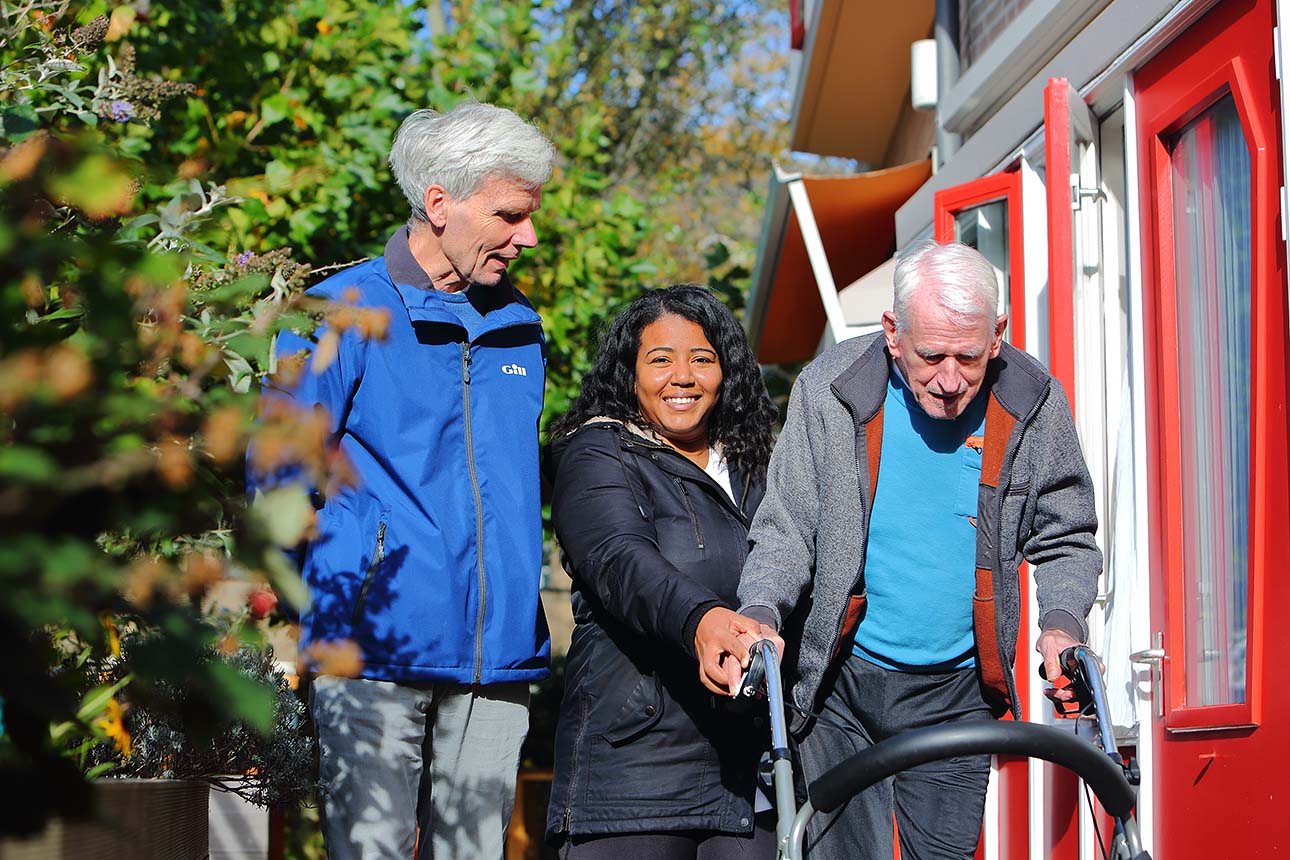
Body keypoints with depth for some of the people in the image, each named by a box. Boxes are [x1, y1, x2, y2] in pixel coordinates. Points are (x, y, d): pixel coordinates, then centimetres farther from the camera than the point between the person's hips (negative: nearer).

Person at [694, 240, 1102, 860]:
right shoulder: (829, 390, -9)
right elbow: (786, 529, -3)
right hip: (838, 690, -1)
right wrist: (760, 615, -23)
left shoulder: (1033, 403, -5)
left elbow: (1063, 540, 6)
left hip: (955, 695, 1)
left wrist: (1062, 625, -13)